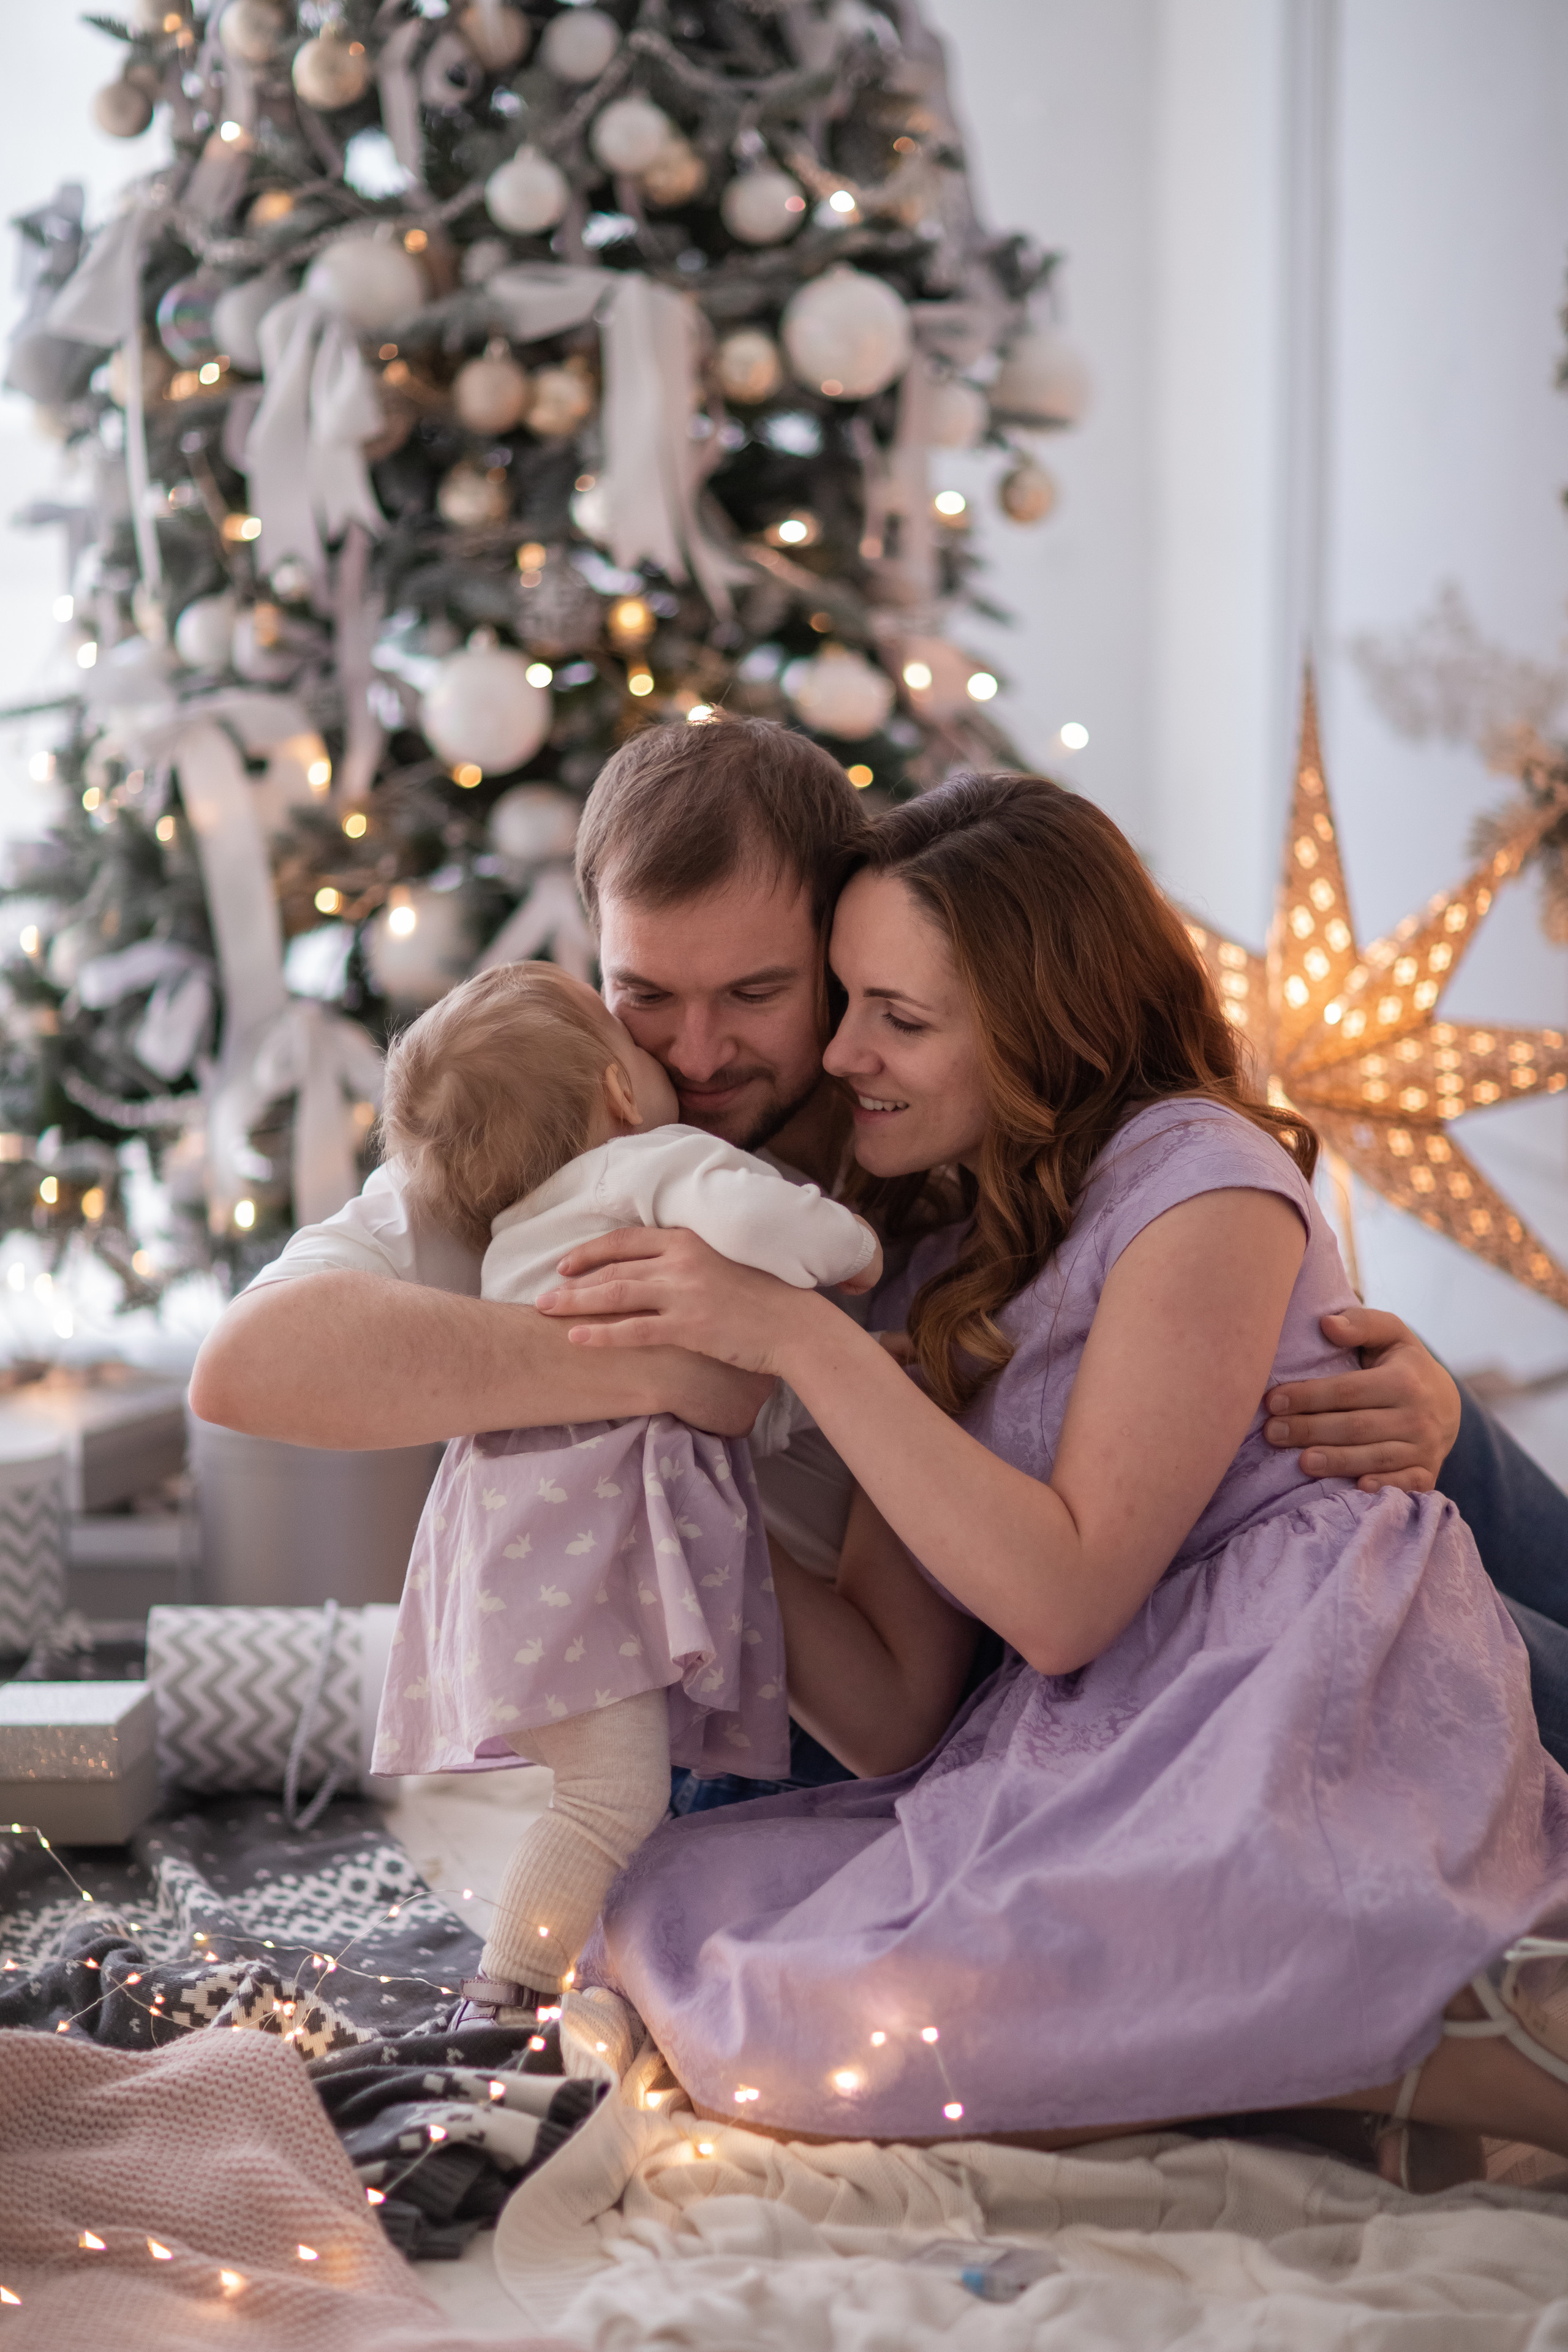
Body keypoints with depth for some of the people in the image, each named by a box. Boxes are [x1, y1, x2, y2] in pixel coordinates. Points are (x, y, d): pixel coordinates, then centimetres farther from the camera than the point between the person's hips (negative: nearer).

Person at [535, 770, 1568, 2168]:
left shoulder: (1201, 1176, -1)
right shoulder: (930, 1288, 20)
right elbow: (896, 1718, 10)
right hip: (1087, 1788, 8)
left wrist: (799, 1342, -10)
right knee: (661, 1916, -12)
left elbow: (1065, 1601, -11)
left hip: (1309, 1750, -8)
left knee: (840, 2039, -27)